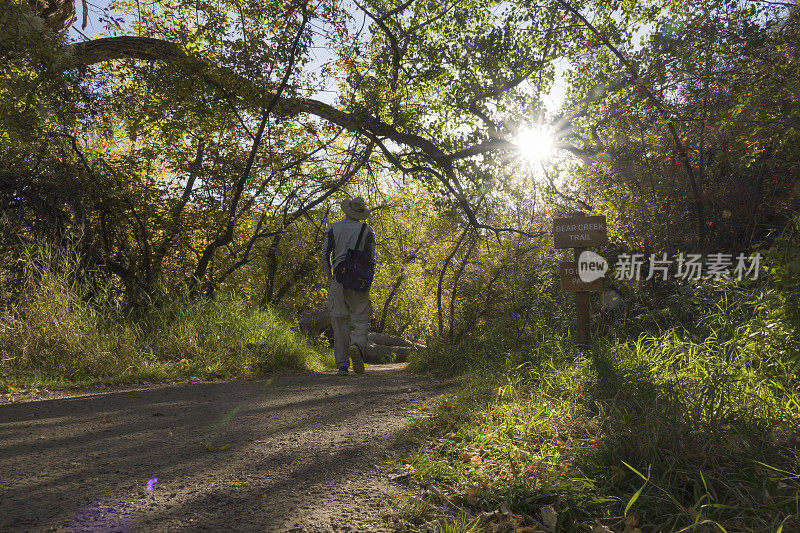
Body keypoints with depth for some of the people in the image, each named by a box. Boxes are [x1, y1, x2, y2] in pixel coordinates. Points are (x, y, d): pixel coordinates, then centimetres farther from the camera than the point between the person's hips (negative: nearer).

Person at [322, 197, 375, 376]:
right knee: (361, 319, 4)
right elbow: (371, 258, -2)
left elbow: (325, 255, 2)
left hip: (338, 279, 2)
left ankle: (342, 365, 5)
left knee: (340, 322, 6)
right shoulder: (367, 230, 4)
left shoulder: (333, 228, 7)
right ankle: (357, 346, -27)